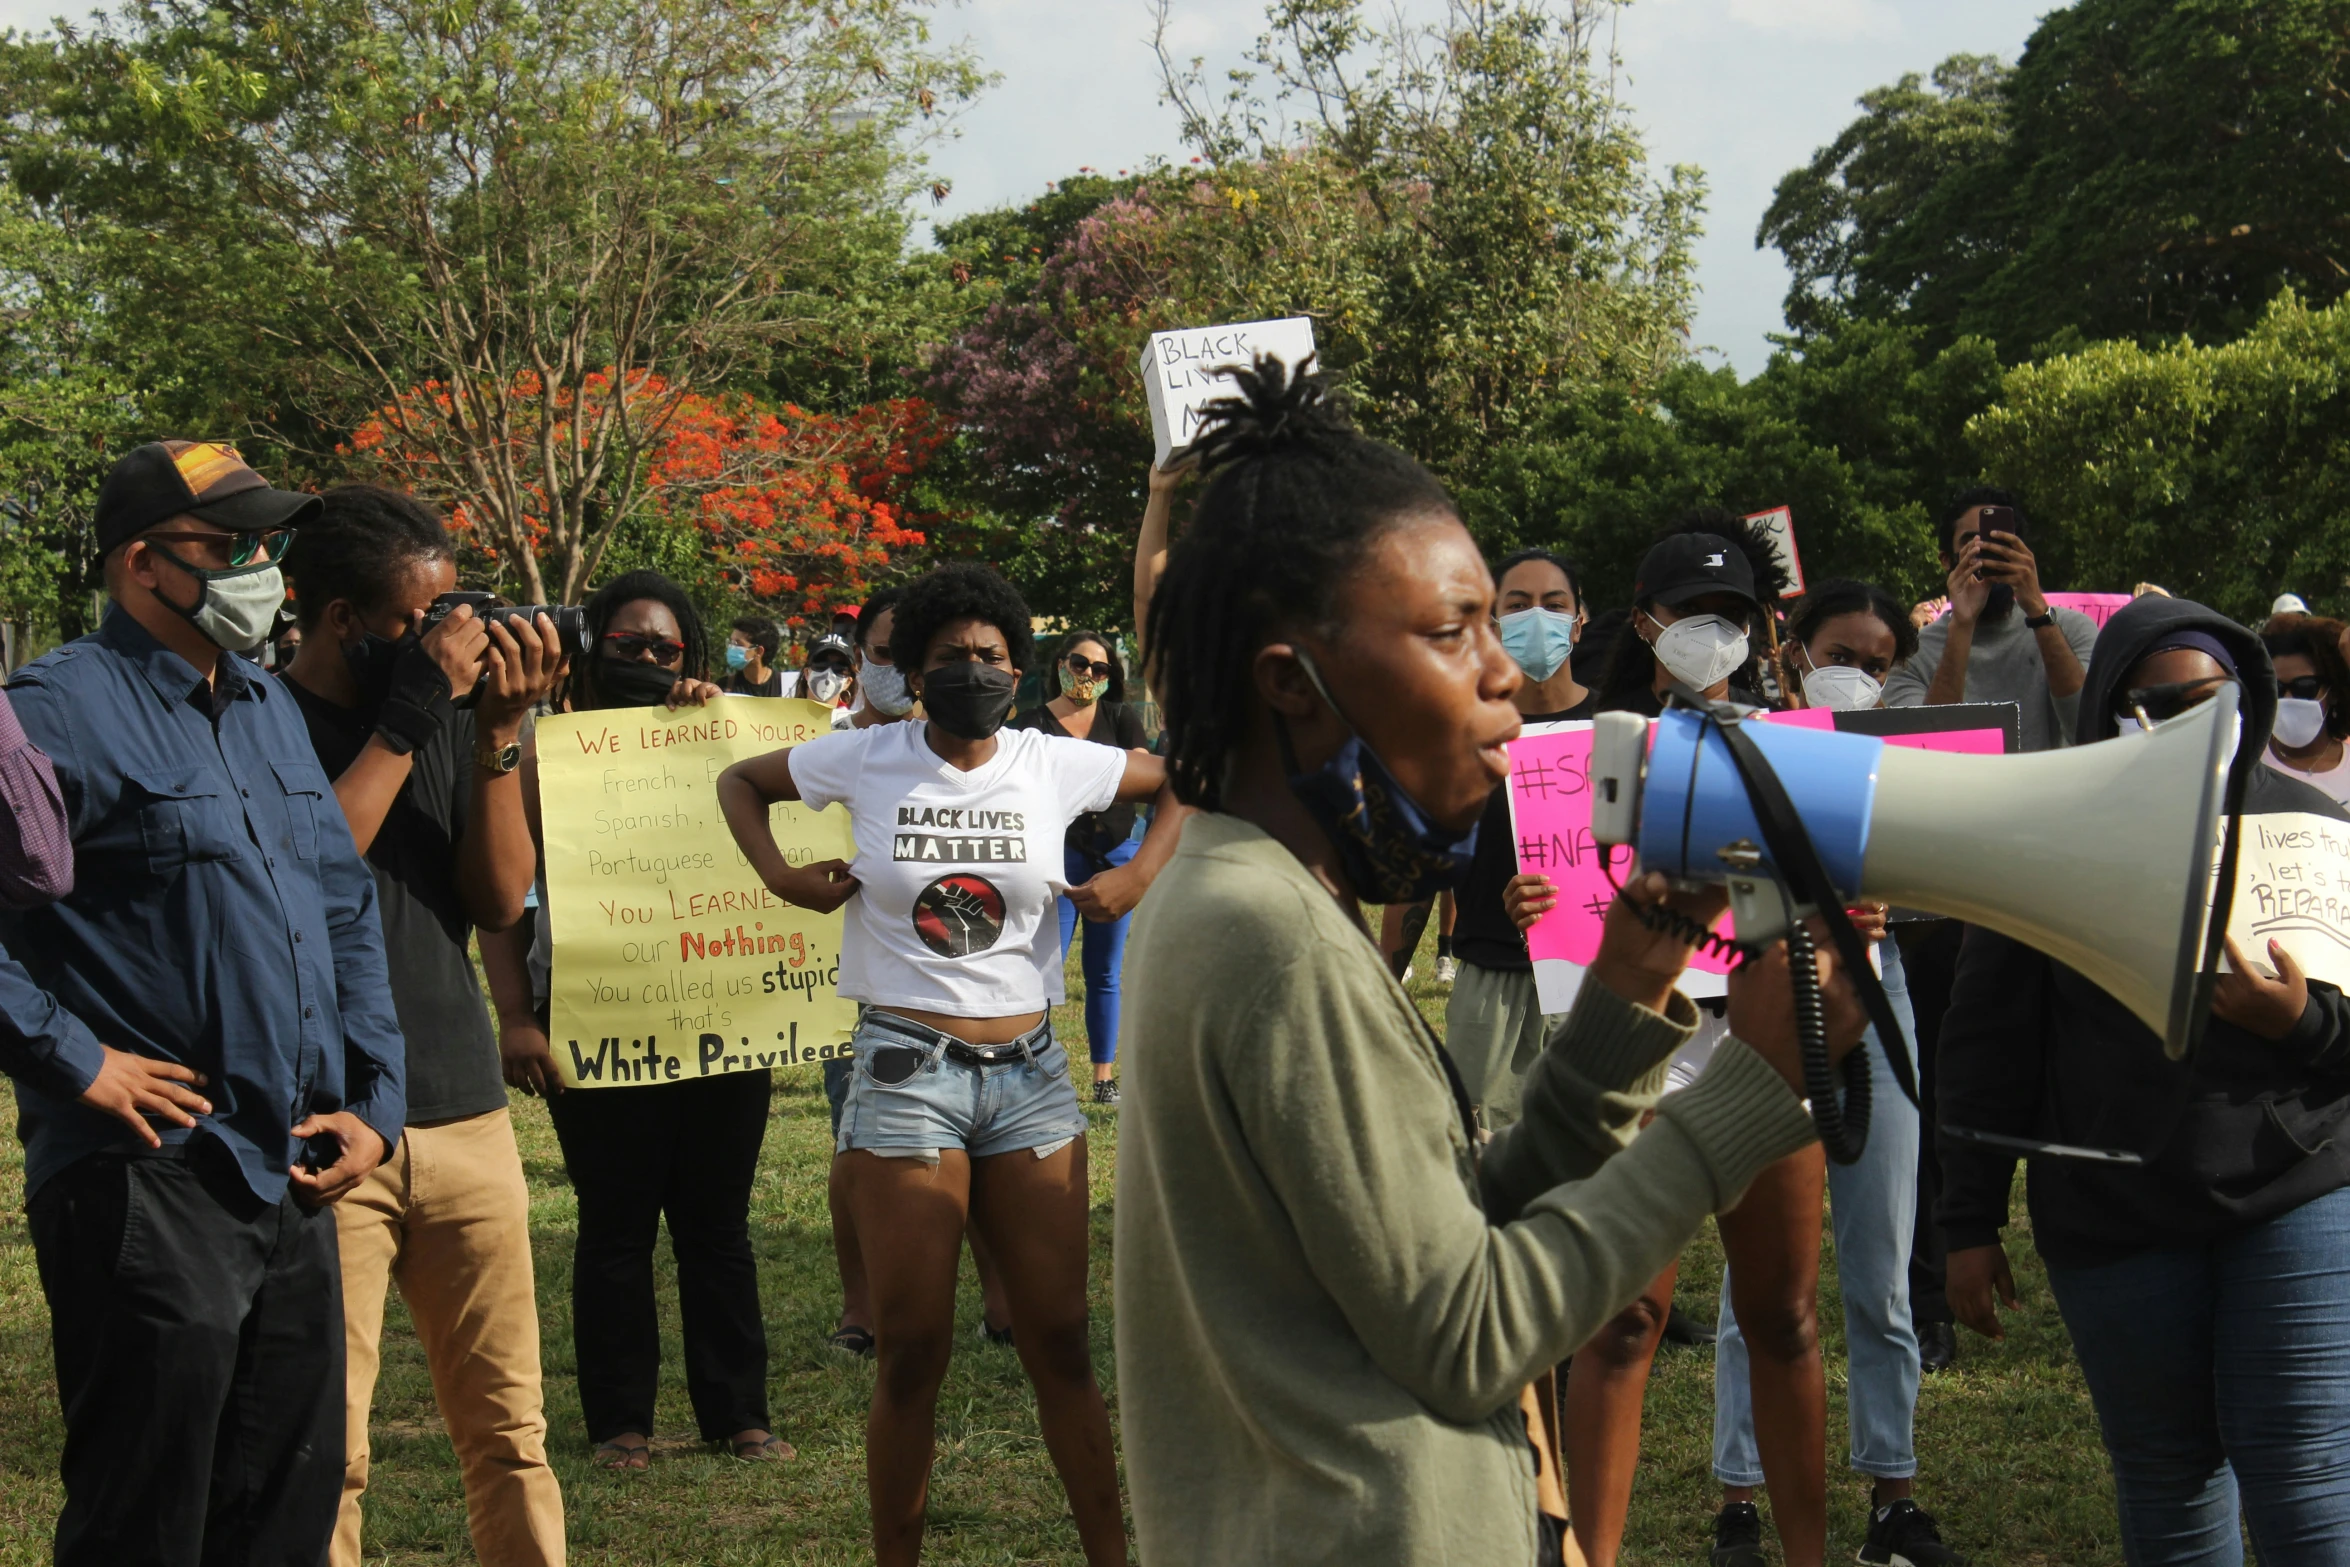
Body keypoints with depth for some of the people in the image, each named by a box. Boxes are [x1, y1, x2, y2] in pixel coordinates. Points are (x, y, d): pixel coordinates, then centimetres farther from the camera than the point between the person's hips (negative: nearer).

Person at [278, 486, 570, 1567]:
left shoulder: (442, 715, 12)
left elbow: (501, 898, 7)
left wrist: (499, 735, -5)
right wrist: (407, 723, -16)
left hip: (465, 1114, 5)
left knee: (508, 1432, 9)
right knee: (326, 1451, -5)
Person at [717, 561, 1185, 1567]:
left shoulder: (1054, 765, 2)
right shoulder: (866, 761, -1)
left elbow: (1179, 782, 17)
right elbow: (741, 781, 15)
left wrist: (1141, 873, 2)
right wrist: (778, 876, -1)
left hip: (1029, 1071, 2)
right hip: (907, 1069, -2)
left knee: (1059, 1338, 6)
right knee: (912, 1349, 1)